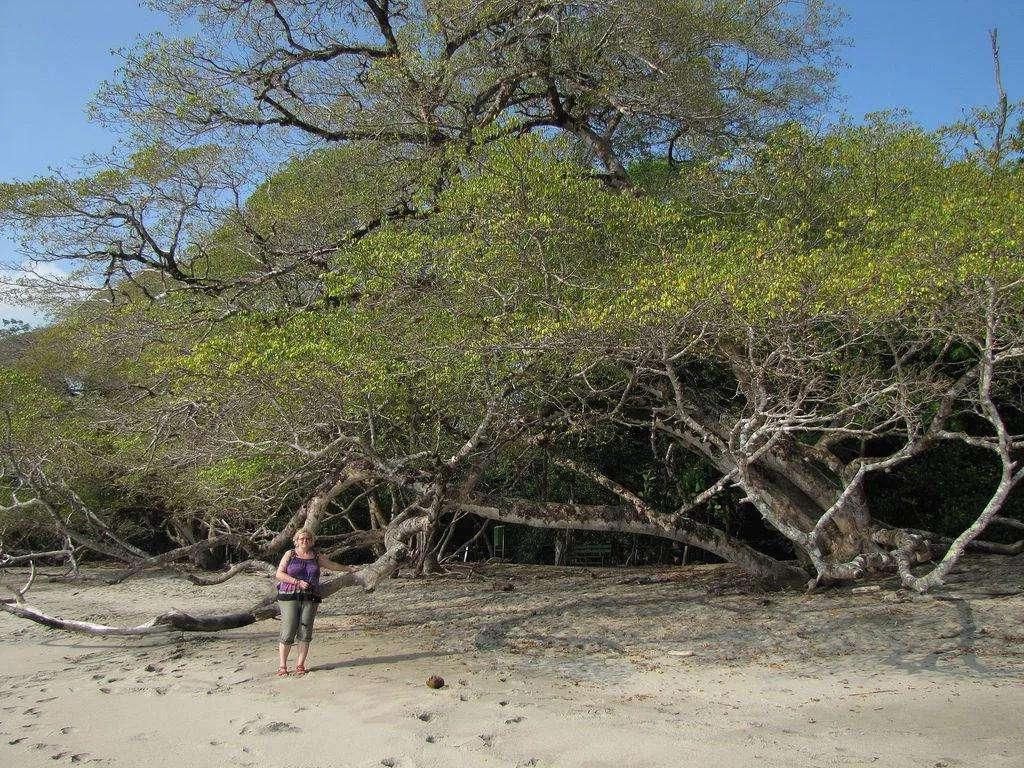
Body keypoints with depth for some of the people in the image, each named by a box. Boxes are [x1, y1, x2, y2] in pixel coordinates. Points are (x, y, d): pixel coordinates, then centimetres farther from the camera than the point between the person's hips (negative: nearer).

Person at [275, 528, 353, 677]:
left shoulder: (317, 557, 15)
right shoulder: (290, 554, 7)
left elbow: (332, 565, 30)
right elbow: (279, 574, 0)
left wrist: (348, 568, 39)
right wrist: (297, 582, -10)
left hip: (310, 599, 3)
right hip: (289, 597, -3)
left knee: (305, 633, -2)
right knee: (288, 632, -8)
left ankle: (300, 665, 8)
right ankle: (282, 666, 2)